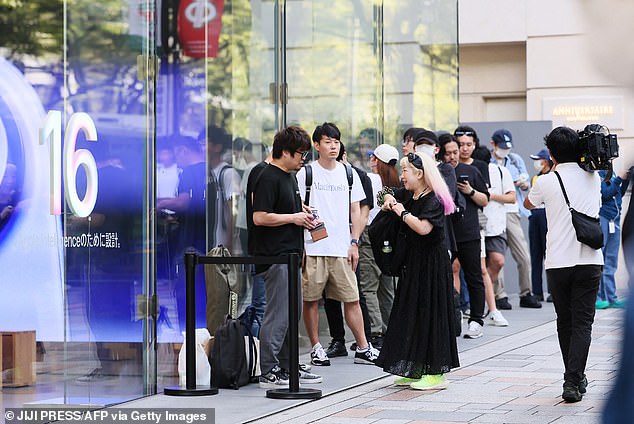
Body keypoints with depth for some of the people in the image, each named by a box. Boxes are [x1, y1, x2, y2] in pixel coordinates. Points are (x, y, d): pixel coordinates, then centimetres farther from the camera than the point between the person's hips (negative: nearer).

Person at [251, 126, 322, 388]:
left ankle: (287, 368, 21)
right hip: (275, 256, -10)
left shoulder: (289, 177, 18)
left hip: (290, 255, 10)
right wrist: (294, 218, -14)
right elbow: (260, 217, -22)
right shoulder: (268, 178, -14)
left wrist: (304, 216, 11)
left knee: (292, 315, 13)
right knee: (277, 316, -9)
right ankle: (269, 373, -5)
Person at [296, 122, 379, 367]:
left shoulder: (348, 173, 12)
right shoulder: (306, 173, 2)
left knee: (352, 299, 1)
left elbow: (355, 211, 13)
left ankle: (363, 348, 6)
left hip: (342, 248, 2)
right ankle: (316, 348, 12)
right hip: (312, 247, -2)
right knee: (311, 299, 2)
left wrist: (354, 242, 6)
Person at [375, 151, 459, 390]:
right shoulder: (407, 195, 9)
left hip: (432, 263, -9)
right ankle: (416, 370, 18)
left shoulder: (434, 200, -16)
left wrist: (403, 212, -18)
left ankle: (436, 373, 0)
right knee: (411, 313, 10)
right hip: (413, 261, 9)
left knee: (430, 313, -6)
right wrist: (389, 202, 8)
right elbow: (390, 196, 31)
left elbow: (423, 227, -32)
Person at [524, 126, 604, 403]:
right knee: (582, 323, 0)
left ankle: (575, 378, 23)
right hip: (589, 261, 1)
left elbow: (528, 204, 18)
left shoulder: (546, 182, -4)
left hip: (558, 263, -1)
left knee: (565, 323, 14)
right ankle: (573, 382, -12)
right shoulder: (593, 178, 5)